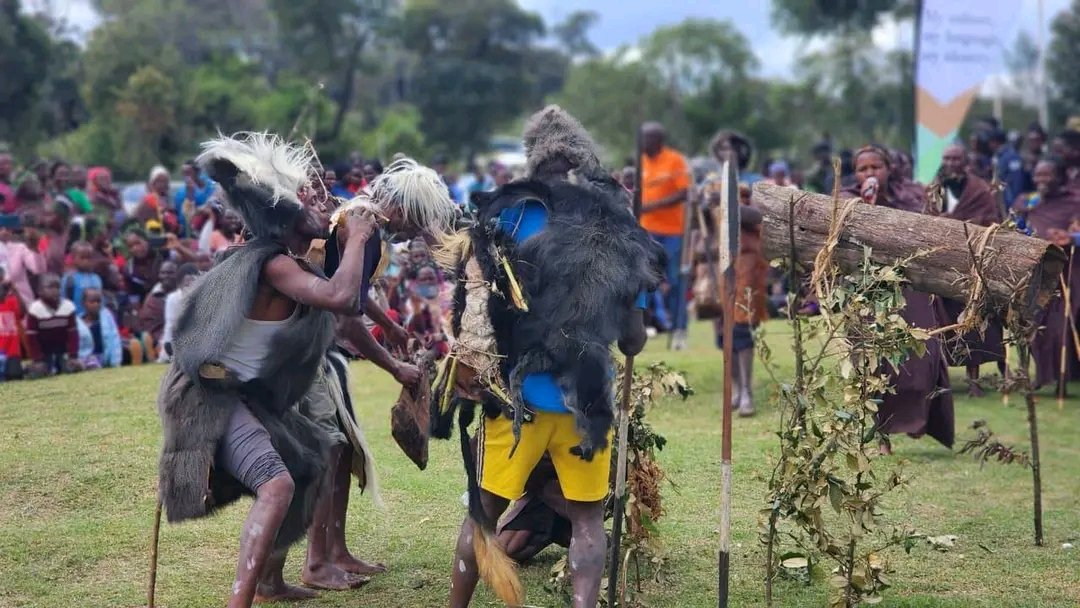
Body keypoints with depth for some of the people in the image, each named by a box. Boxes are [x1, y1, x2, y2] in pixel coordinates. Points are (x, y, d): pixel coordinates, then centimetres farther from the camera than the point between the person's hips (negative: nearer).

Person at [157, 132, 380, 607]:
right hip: (214, 397, -11)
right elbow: (340, 296, -35)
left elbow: (348, 306, 15)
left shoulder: (290, 262, 10)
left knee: (307, 466, 26)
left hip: (248, 394, 11)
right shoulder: (274, 264, -21)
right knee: (277, 484, -28)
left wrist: (351, 242, 6)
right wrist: (356, 239, -20)